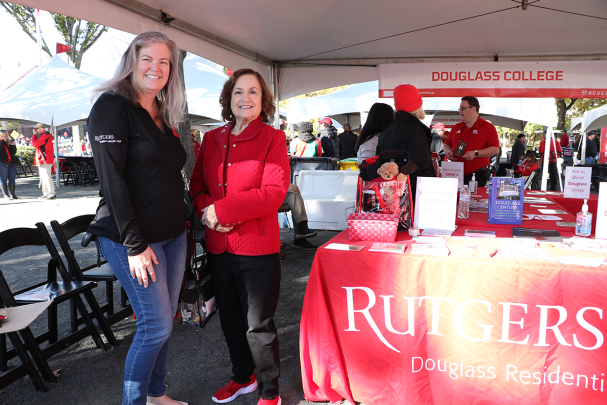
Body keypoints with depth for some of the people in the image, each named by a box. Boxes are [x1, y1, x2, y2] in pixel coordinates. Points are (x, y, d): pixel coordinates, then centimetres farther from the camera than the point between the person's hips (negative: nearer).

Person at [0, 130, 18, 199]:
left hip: (11, 163, 4)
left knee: (12, 179, 6)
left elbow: (14, 152, 11)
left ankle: (12, 194, 12)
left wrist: (13, 146, -5)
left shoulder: (9, 142, 14)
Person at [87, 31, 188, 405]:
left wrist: (183, 223, 13)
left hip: (172, 234, 8)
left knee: (164, 320, 14)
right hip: (132, 238, -7)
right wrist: (135, 243, -19)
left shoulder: (163, 115, 14)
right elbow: (112, 178, -17)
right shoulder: (112, 106, -10)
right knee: (156, 326, -2)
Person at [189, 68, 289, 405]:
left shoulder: (272, 139, -6)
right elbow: (197, 184, 11)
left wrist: (221, 210, -20)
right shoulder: (212, 139, 9)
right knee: (229, 320, 20)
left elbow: (274, 192, -17)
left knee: (258, 326, 7)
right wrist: (206, 210, -11)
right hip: (218, 246, 6)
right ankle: (243, 377, 44)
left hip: (257, 249, -5)